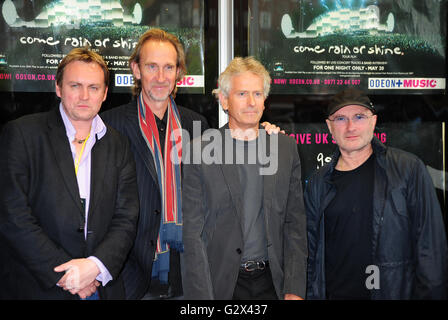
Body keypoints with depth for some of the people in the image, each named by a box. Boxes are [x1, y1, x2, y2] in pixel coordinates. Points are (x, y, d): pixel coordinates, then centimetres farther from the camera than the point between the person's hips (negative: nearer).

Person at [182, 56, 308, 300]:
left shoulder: (286, 148, 2)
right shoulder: (199, 150, -7)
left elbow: (295, 223, 3)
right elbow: (193, 232, -7)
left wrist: (295, 290, -2)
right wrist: (202, 296, -10)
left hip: (273, 279, 3)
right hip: (221, 281, -2)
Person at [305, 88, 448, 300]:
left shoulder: (409, 168, -5)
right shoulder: (318, 182, 4)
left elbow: (431, 245, -6)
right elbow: (311, 249, 8)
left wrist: (429, 294, -11)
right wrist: (310, 294, 3)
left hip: (395, 291, -2)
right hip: (333, 293, 3)